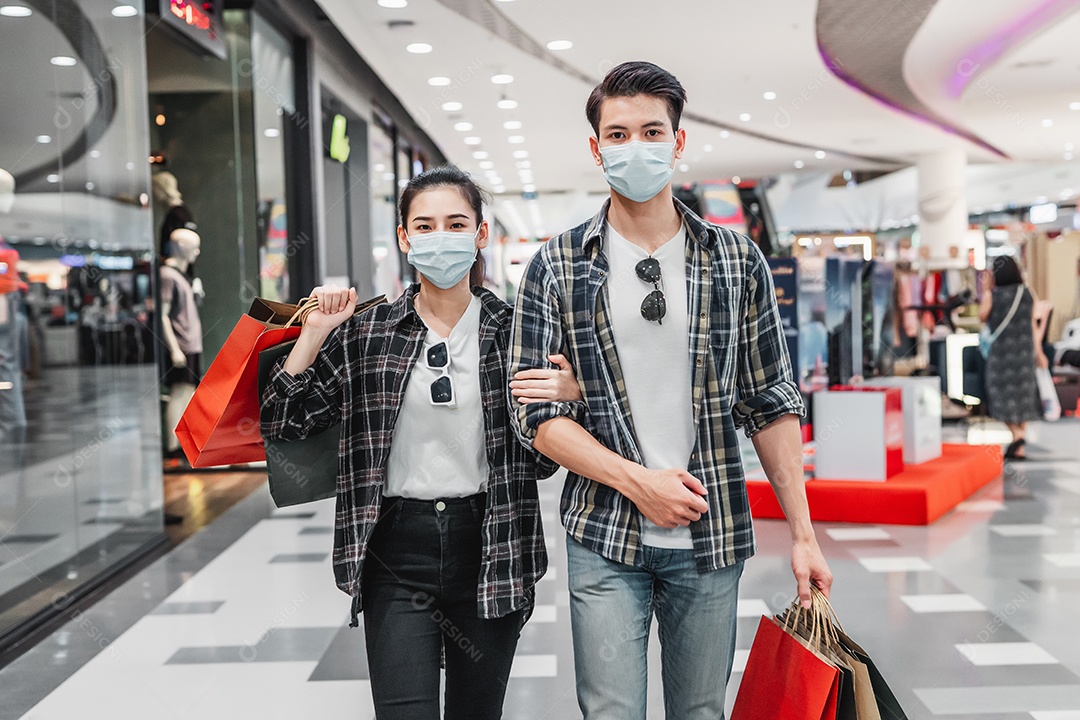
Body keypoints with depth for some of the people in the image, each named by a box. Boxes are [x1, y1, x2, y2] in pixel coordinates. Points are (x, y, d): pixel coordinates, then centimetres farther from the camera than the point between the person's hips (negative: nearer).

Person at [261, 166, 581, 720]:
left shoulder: (514, 331, 1)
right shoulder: (366, 333, 2)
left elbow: (539, 463, 6)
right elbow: (282, 424, 2)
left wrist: (569, 398, -13)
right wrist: (314, 335, -8)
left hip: (488, 550, 1)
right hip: (397, 555, -1)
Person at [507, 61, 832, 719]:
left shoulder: (738, 260, 3)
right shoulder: (557, 268, -1)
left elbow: (772, 404, 5)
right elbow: (537, 413, -3)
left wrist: (803, 534, 2)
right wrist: (637, 480, -14)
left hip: (711, 540, 2)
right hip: (604, 542, -1)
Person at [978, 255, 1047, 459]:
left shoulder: (991, 295, -9)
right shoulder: (1028, 293, 2)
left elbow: (982, 317, 5)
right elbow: (1033, 324, 4)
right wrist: (1038, 351, 10)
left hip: (1001, 349, -3)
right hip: (1025, 349, 3)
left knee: (1004, 392, 4)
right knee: (1023, 390, 10)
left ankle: (1017, 435, -15)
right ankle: (1019, 447, 10)